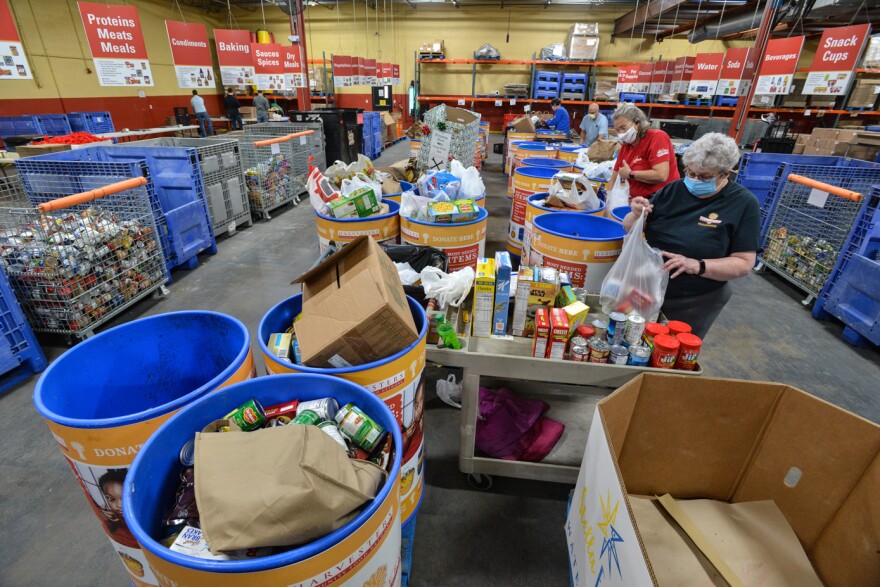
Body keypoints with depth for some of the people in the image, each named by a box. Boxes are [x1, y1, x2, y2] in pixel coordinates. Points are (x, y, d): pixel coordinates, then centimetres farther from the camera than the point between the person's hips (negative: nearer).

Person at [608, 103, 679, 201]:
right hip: (639, 200, 7)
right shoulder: (625, 145, 9)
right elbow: (614, 179, 10)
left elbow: (661, 176, -22)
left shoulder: (657, 137, -10)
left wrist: (630, 174, -12)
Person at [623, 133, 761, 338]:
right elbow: (630, 228, 2)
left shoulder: (744, 203, -9)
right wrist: (637, 215, -21)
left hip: (695, 304, -3)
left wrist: (696, 266, -27)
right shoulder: (673, 189, -1)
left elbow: (744, 263, -11)